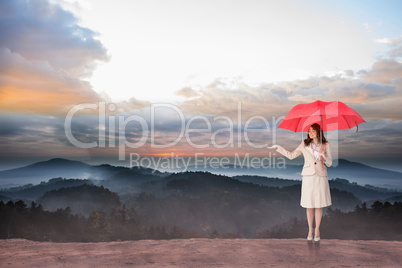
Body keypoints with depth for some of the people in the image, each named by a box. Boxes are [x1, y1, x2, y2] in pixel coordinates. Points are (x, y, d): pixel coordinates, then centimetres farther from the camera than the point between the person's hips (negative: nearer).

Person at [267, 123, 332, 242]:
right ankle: (310, 229, 23)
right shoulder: (304, 144, 3)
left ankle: (317, 230, 23)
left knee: (319, 205, 6)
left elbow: (329, 163, 3)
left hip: (321, 177, 0)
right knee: (309, 205, 6)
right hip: (308, 177, 0)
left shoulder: (326, 145, 2)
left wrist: (323, 156, -17)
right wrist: (278, 148, 2)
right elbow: (291, 155, 7)